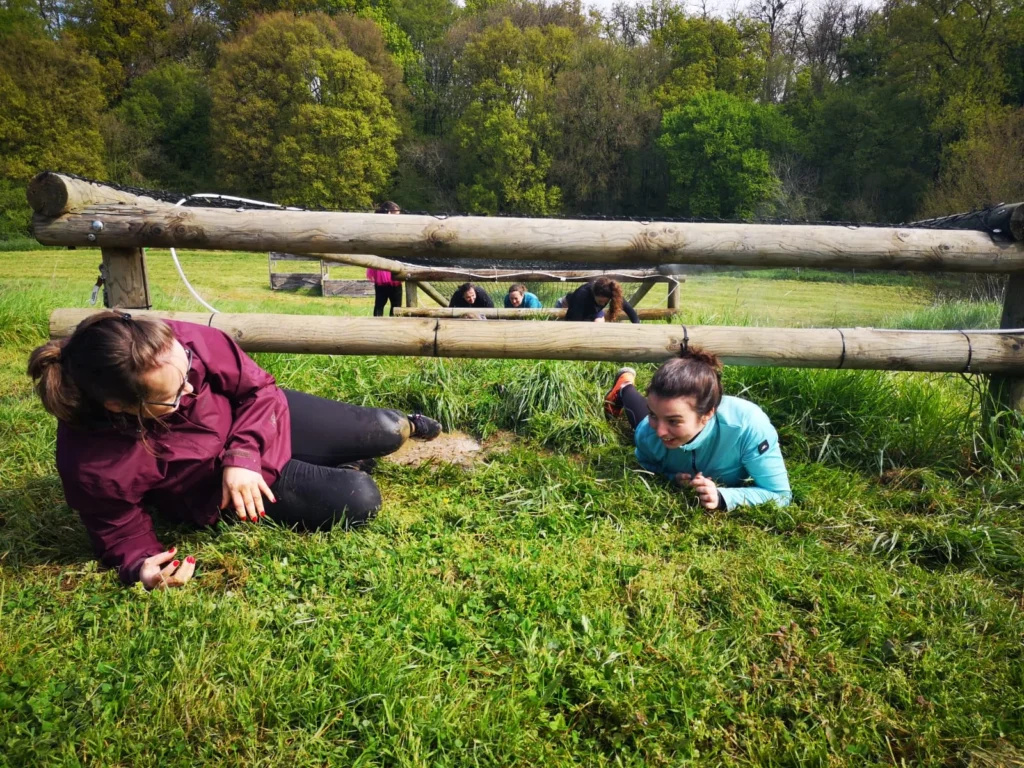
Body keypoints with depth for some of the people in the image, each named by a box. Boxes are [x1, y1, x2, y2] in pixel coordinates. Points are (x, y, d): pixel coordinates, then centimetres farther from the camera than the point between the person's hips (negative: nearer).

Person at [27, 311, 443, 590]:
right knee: (359, 503, -13)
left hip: (264, 418, 2)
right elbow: (120, 528, -12)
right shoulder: (92, 465, -35)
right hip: (223, 491, -2)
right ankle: (347, 466, 23)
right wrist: (142, 565, -33)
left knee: (382, 433, 3)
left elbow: (258, 387, -16)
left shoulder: (176, 342, -34)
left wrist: (242, 455, -29)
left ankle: (405, 425, 41)